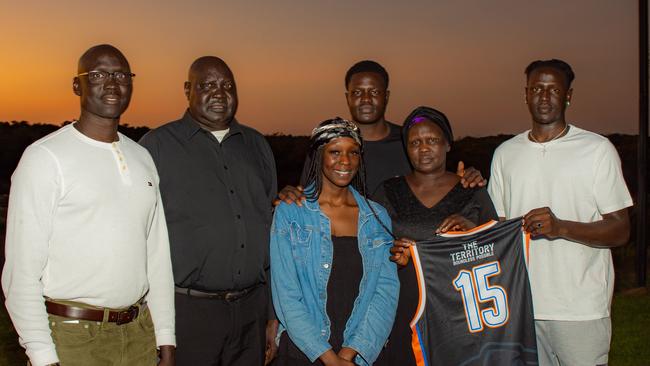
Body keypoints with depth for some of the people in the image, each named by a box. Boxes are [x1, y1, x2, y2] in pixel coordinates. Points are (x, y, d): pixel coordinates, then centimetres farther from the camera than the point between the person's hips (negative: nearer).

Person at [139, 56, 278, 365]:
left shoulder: (257, 146, 12)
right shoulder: (157, 146, -2)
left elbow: (272, 229, 14)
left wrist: (275, 315, 12)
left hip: (252, 308, 4)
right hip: (187, 309, -4)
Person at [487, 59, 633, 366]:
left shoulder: (597, 149, -1)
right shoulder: (505, 153, 12)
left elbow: (620, 230, -5)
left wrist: (561, 227, -20)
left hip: (581, 307, -3)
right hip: (521, 304, 4)